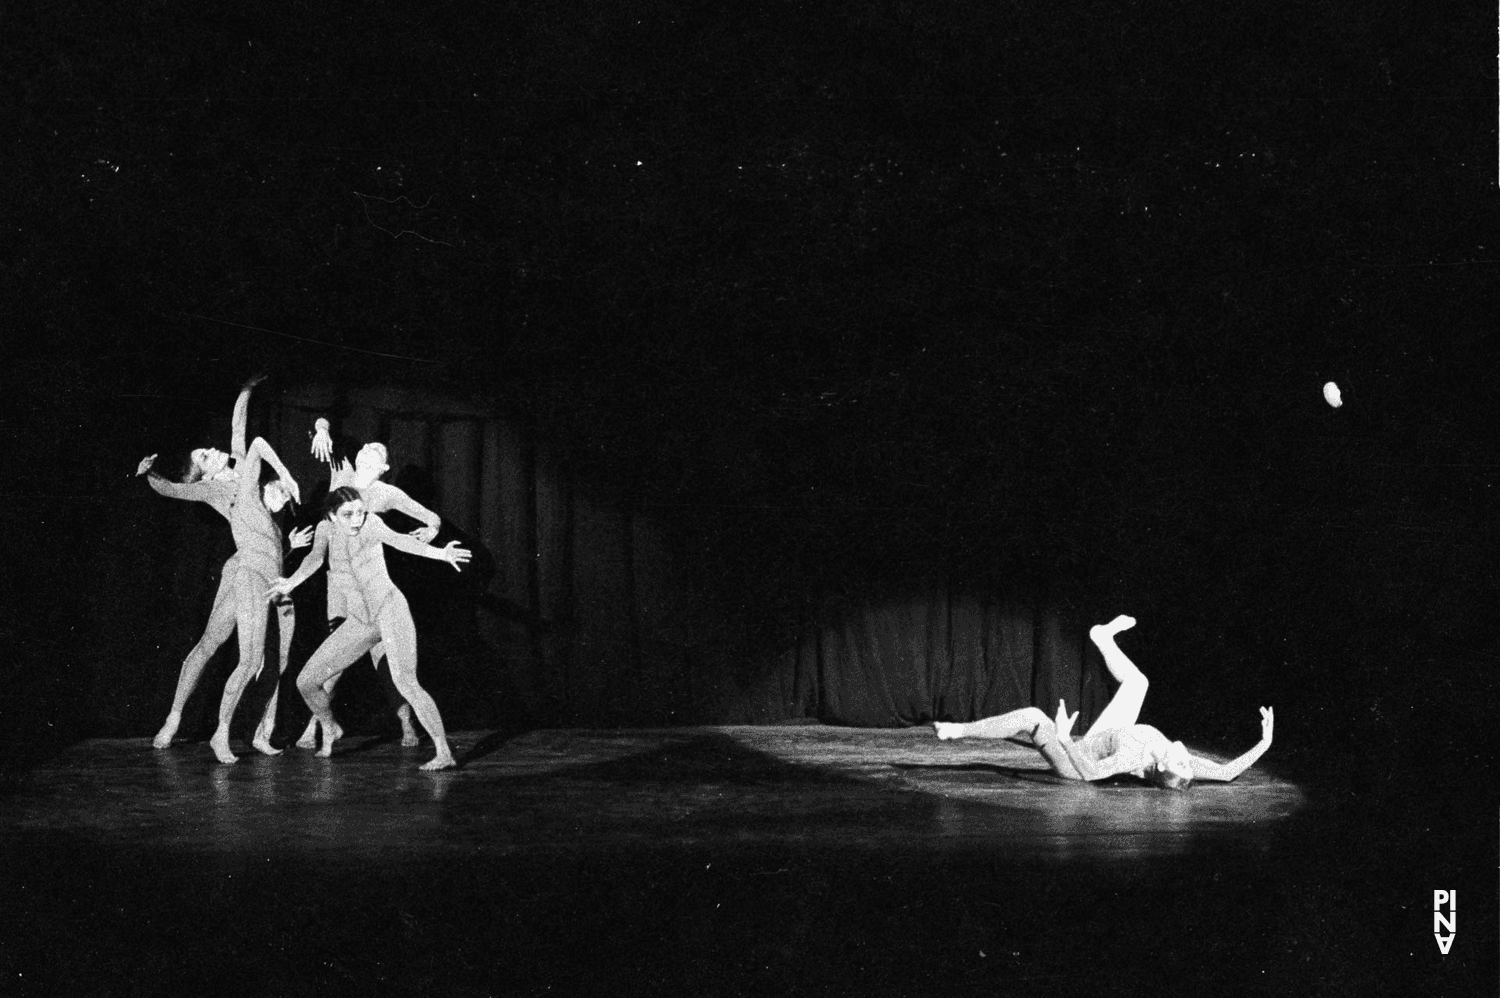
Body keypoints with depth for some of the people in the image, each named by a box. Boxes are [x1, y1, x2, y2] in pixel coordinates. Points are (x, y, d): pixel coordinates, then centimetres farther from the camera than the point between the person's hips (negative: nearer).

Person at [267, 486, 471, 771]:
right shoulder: (326, 529, 3)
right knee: (306, 682, 5)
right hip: (360, 620, 6)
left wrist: (438, 553, -47)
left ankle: (444, 752, -22)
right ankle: (329, 729, 34)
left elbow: (398, 540, -28)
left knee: (406, 683, -26)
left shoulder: (370, 523, -12)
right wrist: (291, 583, -33)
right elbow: (315, 557, -13)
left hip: (390, 609, -6)